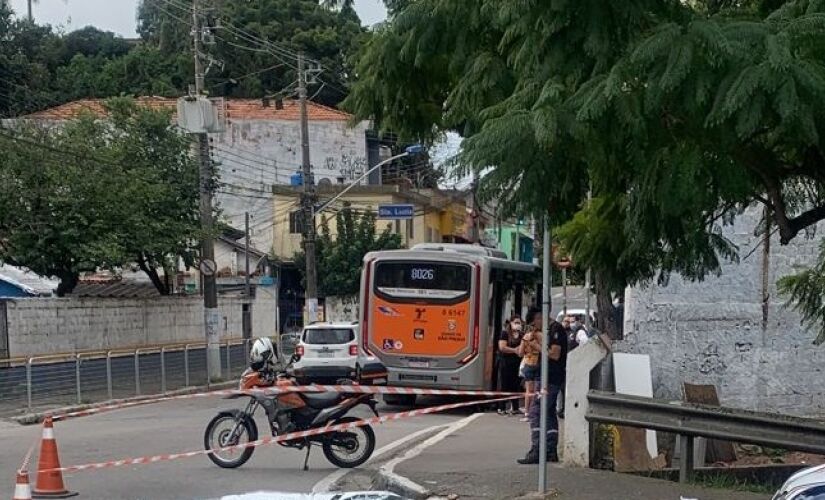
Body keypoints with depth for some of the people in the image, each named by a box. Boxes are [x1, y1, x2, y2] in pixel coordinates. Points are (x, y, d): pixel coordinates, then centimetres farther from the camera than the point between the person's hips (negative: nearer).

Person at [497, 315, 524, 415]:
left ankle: (515, 408, 11)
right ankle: (501, 408, 1)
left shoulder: (521, 335, 12)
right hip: (505, 363, -4)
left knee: (515, 386, 5)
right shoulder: (505, 334, -2)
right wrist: (514, 350, -10)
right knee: (504, 385, -3)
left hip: (516, 364, 5)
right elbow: (502, 347, -11)